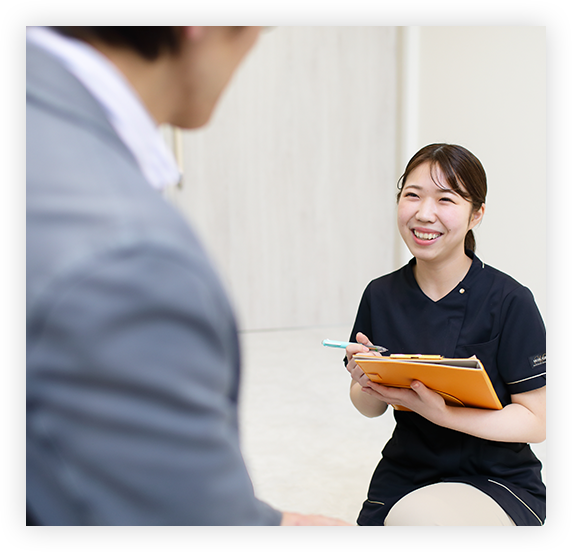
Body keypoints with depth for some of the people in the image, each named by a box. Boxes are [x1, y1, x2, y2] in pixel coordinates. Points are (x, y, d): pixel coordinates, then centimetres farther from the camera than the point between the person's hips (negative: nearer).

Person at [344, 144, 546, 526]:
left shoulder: (510, 302, -14)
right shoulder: (380, 296, -2)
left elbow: (535, 422, -13)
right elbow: (369, 408, 8)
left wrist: (441, 412, -25)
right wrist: (368, 388, -15)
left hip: (496, 481, -3)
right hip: (404, 474, 4)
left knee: (416, 515, -30)